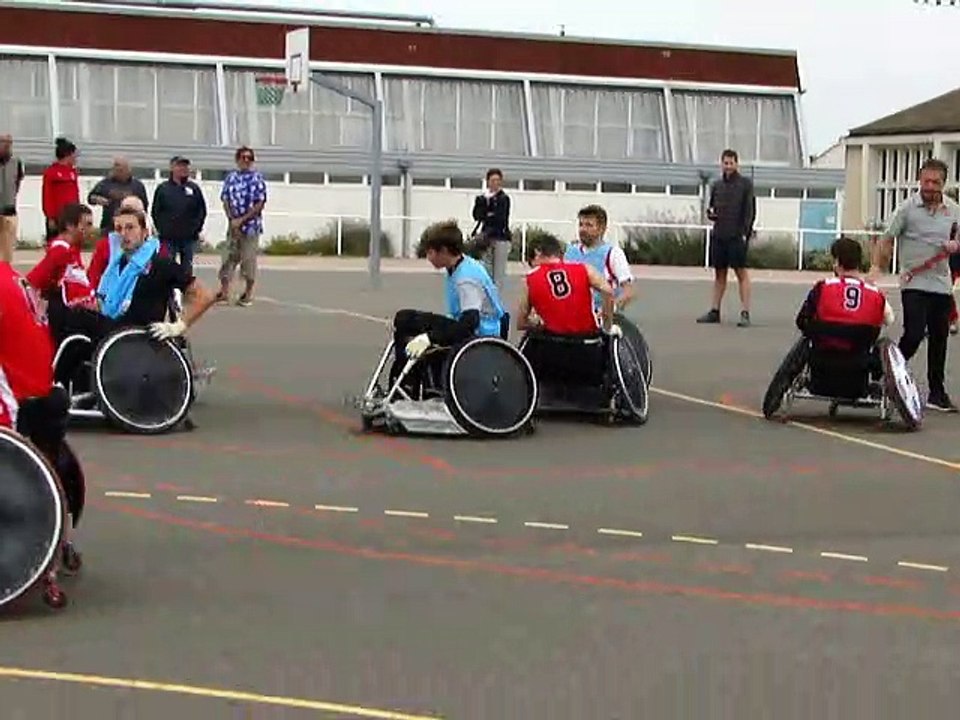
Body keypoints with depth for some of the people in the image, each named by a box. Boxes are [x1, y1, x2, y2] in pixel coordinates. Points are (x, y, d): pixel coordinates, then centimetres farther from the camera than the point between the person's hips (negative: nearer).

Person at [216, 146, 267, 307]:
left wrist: (242, 220, -12)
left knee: (249, 259, 0)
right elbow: (225, 200, 8)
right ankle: (224, 291, 8)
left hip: (251, 225, -4)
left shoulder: (257, 178, -4)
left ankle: (248, 294, 10)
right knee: (228, 256, 3)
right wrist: (232, 220, -6)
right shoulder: (231, 177, 8)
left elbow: (260, 204, -8)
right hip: (233, 225, 4)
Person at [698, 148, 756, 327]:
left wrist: (745, 232, -13)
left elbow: (750, 211, -4)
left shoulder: (745, 184, 0)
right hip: (719, 235, 5)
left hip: (737, 236, -5)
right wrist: (710, 213, -2)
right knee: (719, 273, 10)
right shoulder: (716, 185, 14)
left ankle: (745, 313, -7)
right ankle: (714, 311, 14)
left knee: (741, 273, -6)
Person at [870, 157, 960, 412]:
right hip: (914, 284, -5)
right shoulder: (908, 208, -6)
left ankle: (937, 394, 20)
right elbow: (887, 239, -4)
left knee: (939, 339, 10)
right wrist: (876, 266, -14)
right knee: (913, 335, -15)